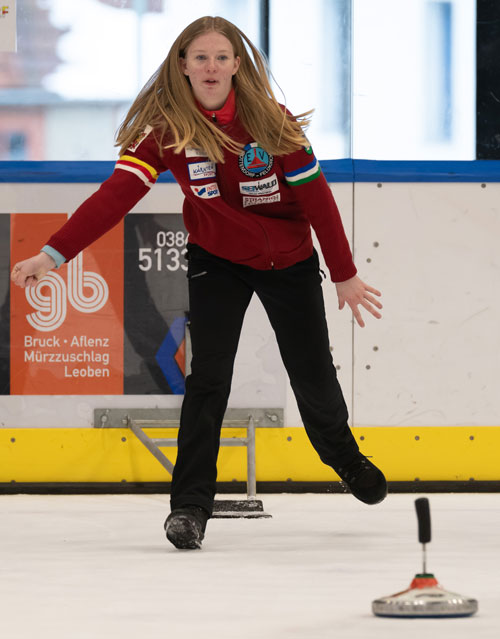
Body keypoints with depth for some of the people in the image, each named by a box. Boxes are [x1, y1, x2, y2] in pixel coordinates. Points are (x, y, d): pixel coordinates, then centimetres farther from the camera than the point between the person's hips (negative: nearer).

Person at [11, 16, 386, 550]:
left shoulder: (271, 121, -20)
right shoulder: (166, 129, -20)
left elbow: (316, 198, -12)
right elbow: (116, 195, -28)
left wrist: (345, 275, -7)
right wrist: (53, 254, -40)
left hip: (290, 262, 0)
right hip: (217, 261, 0)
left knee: (313, 374, 9)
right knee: (208, 375, -15)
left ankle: (343, 455, 41)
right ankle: (189, 504, -8)